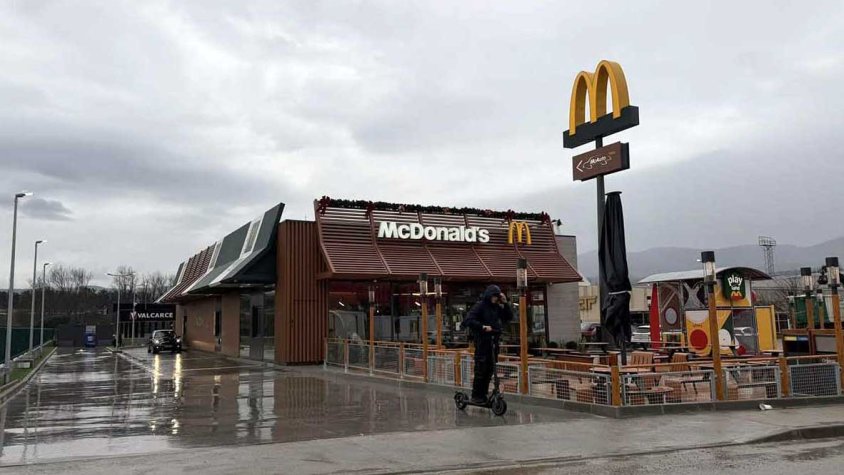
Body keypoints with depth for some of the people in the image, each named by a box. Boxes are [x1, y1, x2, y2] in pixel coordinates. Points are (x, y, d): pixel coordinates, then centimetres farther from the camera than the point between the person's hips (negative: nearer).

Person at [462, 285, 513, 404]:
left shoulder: (497, 307, 12)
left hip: (493, 341, 6)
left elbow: (509, 317, 8)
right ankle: (476, 396, 4)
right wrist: (483, 327, -23)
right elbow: (469, 320, -16)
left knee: (490, 370, 8)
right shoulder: (480, 306, -8)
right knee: (480, 369, -5)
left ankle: (483, 395, 17)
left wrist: (505, 303, -2)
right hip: (482, 341, -6)